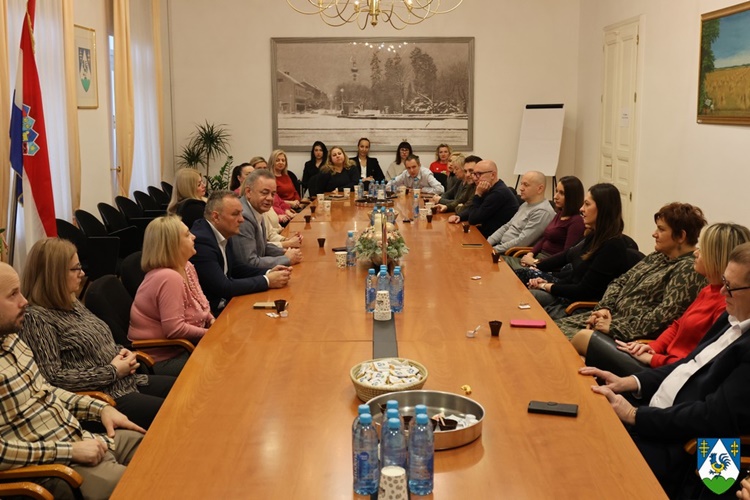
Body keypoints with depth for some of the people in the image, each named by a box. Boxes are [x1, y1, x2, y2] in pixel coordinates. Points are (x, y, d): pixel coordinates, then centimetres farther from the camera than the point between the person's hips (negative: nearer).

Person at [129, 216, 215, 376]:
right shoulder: (169, 277, -24)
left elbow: (201, 305, 18)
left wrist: (212, 321, -1)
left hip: (182, 347, 9)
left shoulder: (186, 267, 5)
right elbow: (175, 329, -27)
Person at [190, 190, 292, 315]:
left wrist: (268, 273, 1)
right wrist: (267, 281, -16)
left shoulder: (223, 234, 3)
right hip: (208, 313, -8)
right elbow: (223, 287, -24)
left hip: (224, 304, 8)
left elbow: (236, 268, 17)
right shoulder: (201, 241, -23)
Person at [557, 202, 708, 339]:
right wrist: (604, 308, -3)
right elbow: (620, 282, 16)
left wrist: (614, 327, -22)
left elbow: (663, 317, -23)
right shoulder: (657, 256, 13)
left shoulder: (689, 270, -15)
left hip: (634, 337, -9)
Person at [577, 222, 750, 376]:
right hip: (666, 361, 9)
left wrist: (652, 359, -14)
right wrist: (652, 348, 0)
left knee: (584, 338, -7)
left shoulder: (727, 304, -20)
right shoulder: (709, 290, 10)